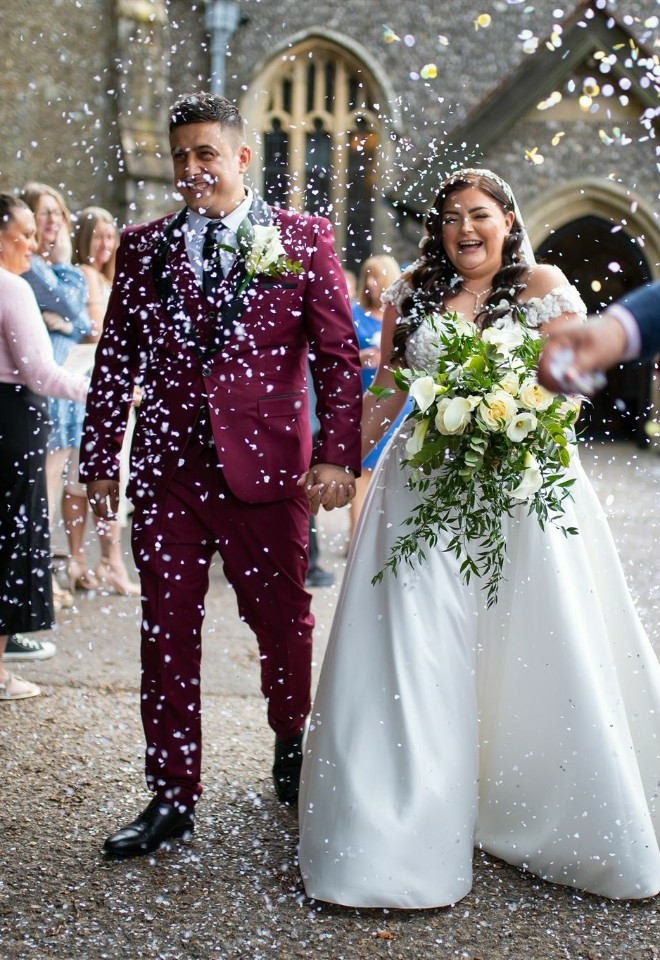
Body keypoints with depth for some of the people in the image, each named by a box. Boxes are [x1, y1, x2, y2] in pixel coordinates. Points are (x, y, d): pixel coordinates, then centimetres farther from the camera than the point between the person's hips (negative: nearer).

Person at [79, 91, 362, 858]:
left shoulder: (303, 240, 3)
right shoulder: (143, 247, 10)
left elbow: (339, 354, -1)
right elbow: (114, 362, 11)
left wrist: (337, 453, -11)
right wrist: (100, 462, 7)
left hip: (266, 470, -2)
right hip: (165, 472, 2)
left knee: (282, 624, 10)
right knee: (167, 636, 6)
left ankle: (291, 747, 38)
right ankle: (172, 796, 18)